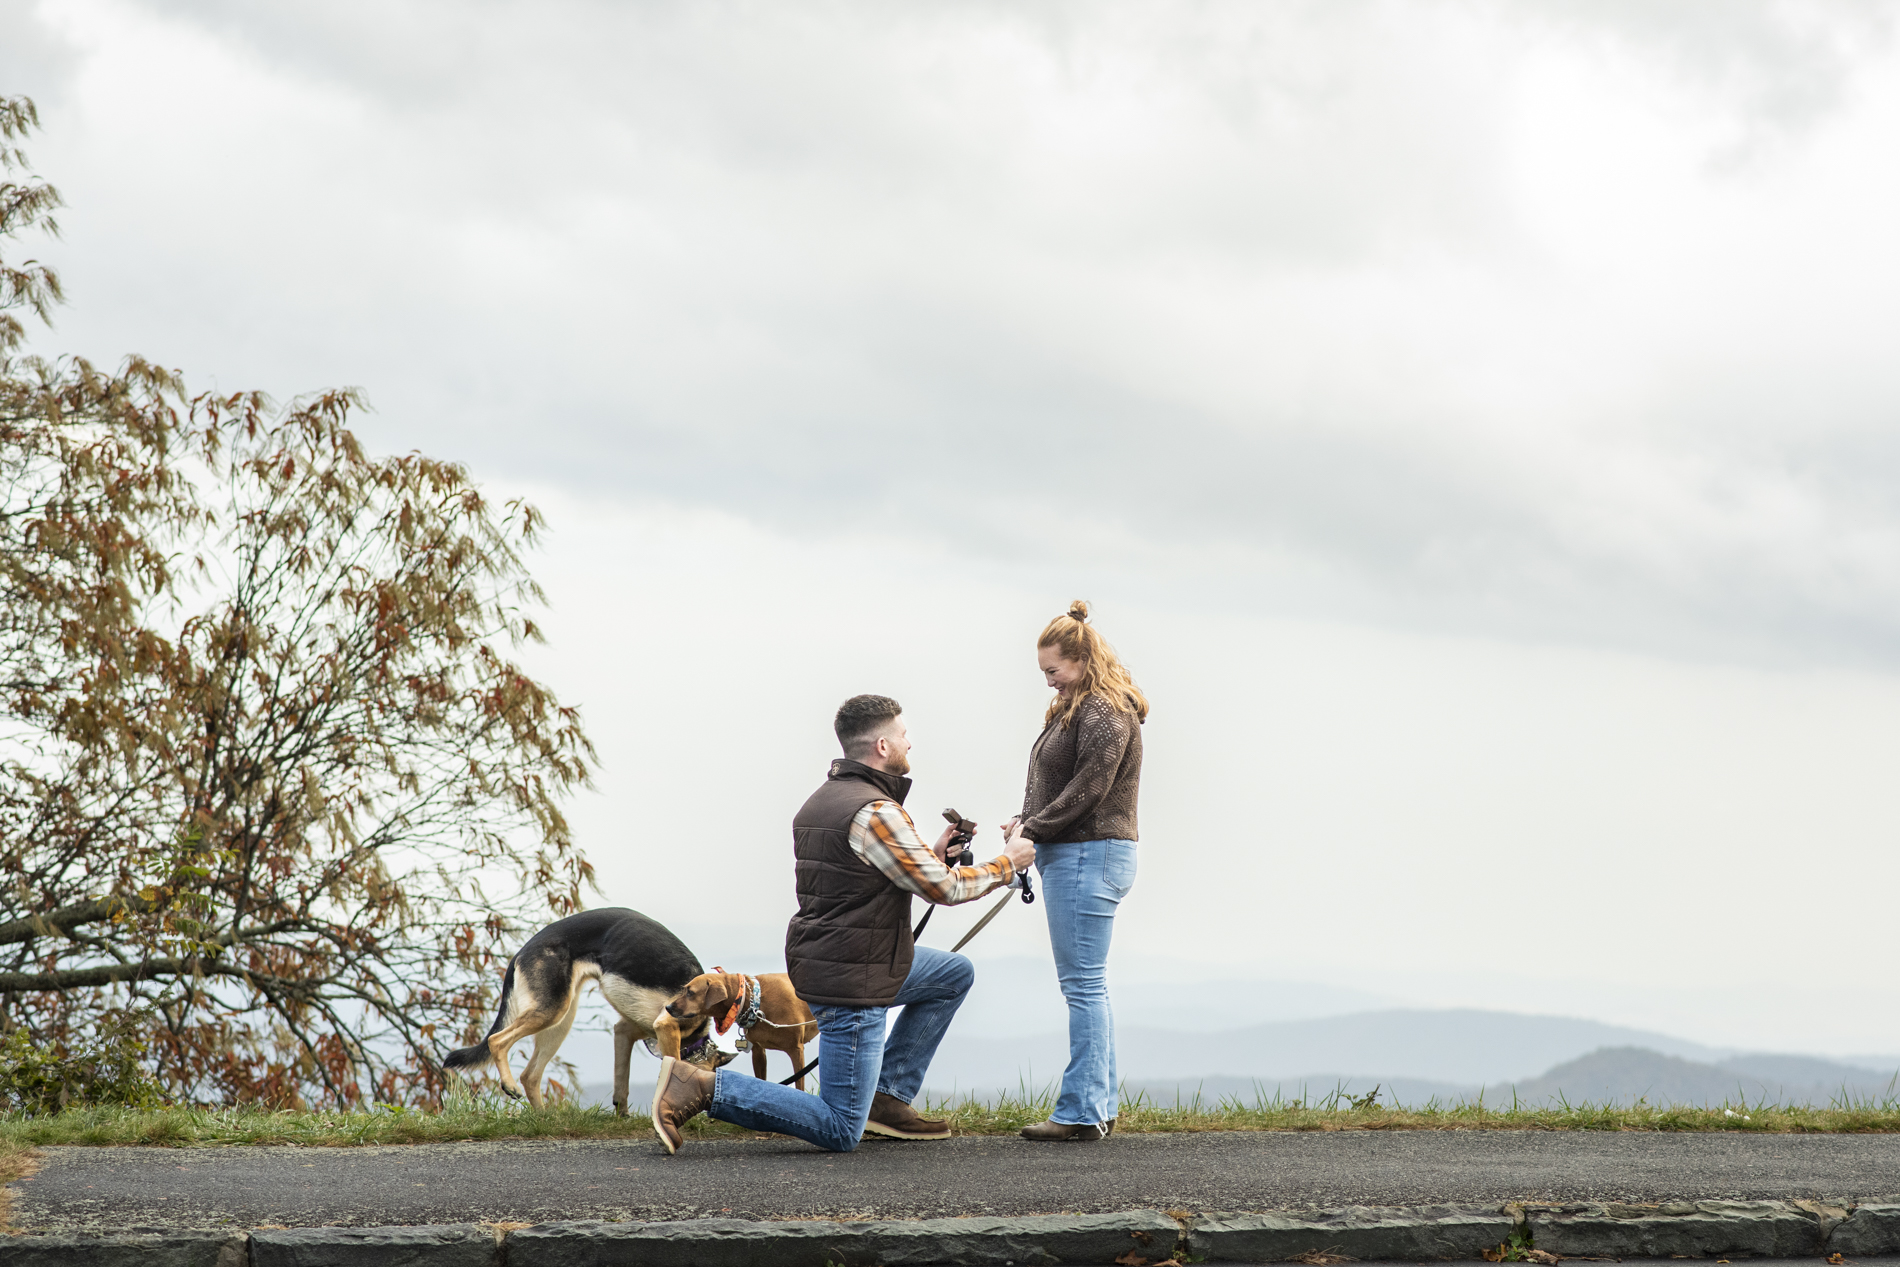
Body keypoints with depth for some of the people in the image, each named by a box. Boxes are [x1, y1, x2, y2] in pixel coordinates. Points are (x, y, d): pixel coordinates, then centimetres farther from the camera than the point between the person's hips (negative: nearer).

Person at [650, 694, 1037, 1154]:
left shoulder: (822, 800, 11)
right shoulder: (875, 812, -20)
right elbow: (944, 889, -14)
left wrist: (931, 855, 16)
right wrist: (1007, 865, 1)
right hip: (851, 981, -10)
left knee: (956, 974, 24)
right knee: (841, 1131, -5)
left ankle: (888, 1098, 20)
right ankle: (702, 1087, -10)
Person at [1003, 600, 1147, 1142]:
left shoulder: (1106, 712, -13)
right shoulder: (1075, 709, 19)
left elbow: (1087, 790, -19)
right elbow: (1049, 782, 18)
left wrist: (1033, 830, -14)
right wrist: (1025, 822, 2)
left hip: (1090, 854, -11)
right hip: (1073, 856, 11)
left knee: (1083, 984, -9)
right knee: (1088, 985, 12)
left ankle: (1082, 1111, -7)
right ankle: (1102, 1106, 16)